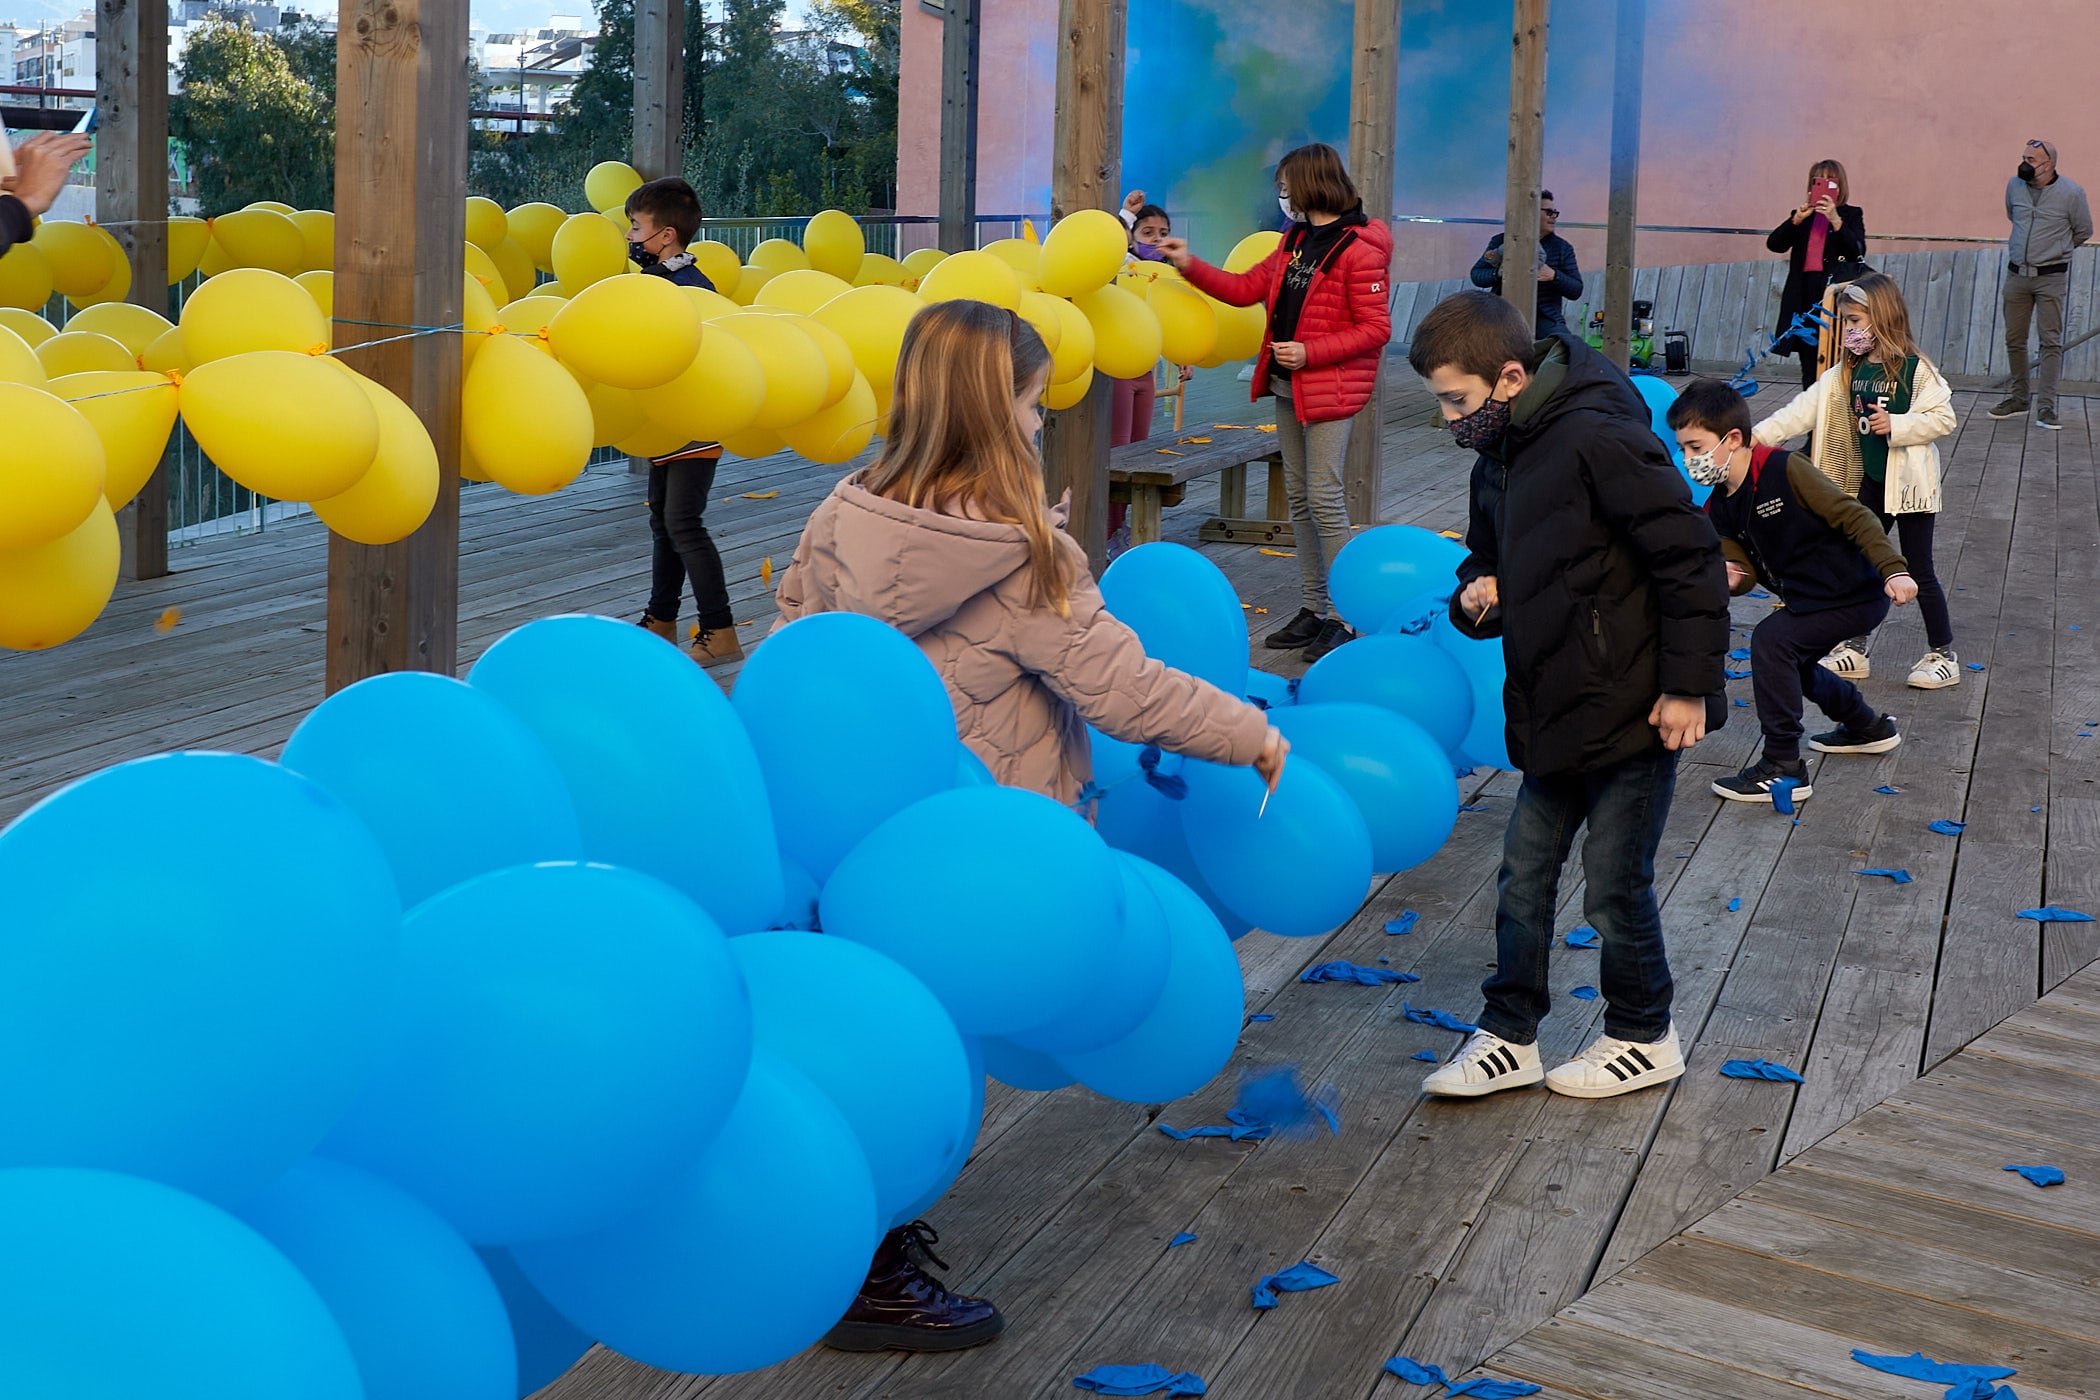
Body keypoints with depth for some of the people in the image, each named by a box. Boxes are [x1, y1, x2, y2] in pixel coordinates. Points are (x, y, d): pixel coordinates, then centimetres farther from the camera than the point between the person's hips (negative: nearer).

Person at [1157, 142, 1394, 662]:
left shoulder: (1358, 249, -14)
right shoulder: (1296, 241, 13)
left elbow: (1375, 329, -16)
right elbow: (1246, 288, 15)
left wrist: (1310, 353, -19)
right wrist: (1189, 266, 8)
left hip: (1331, 389, -9)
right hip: (1288, 386, 9)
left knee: (1324, 498, -9)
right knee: (1299, 497, 10)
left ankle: (1345, 618, -3)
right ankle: (1313, 610, 18)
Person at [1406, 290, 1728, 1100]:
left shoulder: (1599, 440, -20)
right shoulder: (1499, 460, 8)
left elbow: (1691, 558, -20)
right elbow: (1488, 557, 23)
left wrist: (1689, 685, -19)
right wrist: (1477, 595, -3)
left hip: (1632, 713, -8)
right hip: (1556, 714, 9)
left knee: (1615, 887, 4)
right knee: (1525, 873, 12)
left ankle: (1644, 1040, 24)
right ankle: (1508, 1036, 23)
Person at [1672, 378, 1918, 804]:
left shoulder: (1784, 469, -21)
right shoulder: (1718, 510, 3)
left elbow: (1853, 516, -19)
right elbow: (1746, 571, 5)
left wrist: (1894, 570, -26)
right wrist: (1733, 578, -19)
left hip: (1858, 592, -10)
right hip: (1807, 598, 10)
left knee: (1771, 641, -22)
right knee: (1788, 657, 24)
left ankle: (1783, 767, -16)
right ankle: (1866, 726, 49)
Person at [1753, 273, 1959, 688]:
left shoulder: (1916, 370, -14)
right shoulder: (1847, 372, 4)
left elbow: (1943, 417, -15)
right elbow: (1806, 408, -3)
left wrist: (1896, 425, -26)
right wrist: (1760, 435, -13)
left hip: (1910, 485, -7)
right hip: (1870, 483, 7)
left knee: (1919, 571, 0)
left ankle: (1943, 654, 13)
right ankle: (1855, 650, 22)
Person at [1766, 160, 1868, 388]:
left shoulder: (1851, 215, 7)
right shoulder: (1803, 216, 17)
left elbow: (1857, 251, -9)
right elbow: (1774, 244, 4)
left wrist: (1835, 220, -18)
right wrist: (1796, 219, -9)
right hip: (1805, 295, 4)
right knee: (1809, 366, 6)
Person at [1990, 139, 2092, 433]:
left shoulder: (2071, 193, -9)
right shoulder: (2015, 185, 2)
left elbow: (2083, 231, 7)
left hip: (2051, 276, -4)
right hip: (2017, 274, 4)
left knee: (2051, 341, -6)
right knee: (2014, 339, 8)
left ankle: (2045, 407, -7)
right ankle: (2018, 399, 21)